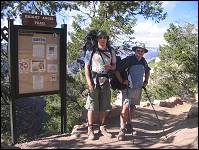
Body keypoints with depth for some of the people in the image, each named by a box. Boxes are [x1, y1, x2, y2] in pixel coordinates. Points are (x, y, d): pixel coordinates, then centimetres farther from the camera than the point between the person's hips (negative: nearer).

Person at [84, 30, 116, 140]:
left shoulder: (111, 51, 12)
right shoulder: (91, 51, 1)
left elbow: (114, 65, 18)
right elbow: (86, 67, 0)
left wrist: (110, 67, -7)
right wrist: (89, 81, -10)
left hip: (105, 80, 4)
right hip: (94, 80, -3)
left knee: (104, 106, 8)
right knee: (92, 105, -3)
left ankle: (102, 128, 20)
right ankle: (90, 129, 5)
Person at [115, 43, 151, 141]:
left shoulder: (143, 61, 9)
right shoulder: (129, 59, -11)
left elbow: (147, 71, 29)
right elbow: (117, 70, -14)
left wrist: (146, 81, 18)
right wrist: (122, 81, -19)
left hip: (138, 88, 6)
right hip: (128, 87, -6)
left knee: (132, 107, 15)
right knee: (125, 107, -13)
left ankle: (127, 123, 33)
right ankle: (122, 130, -7)